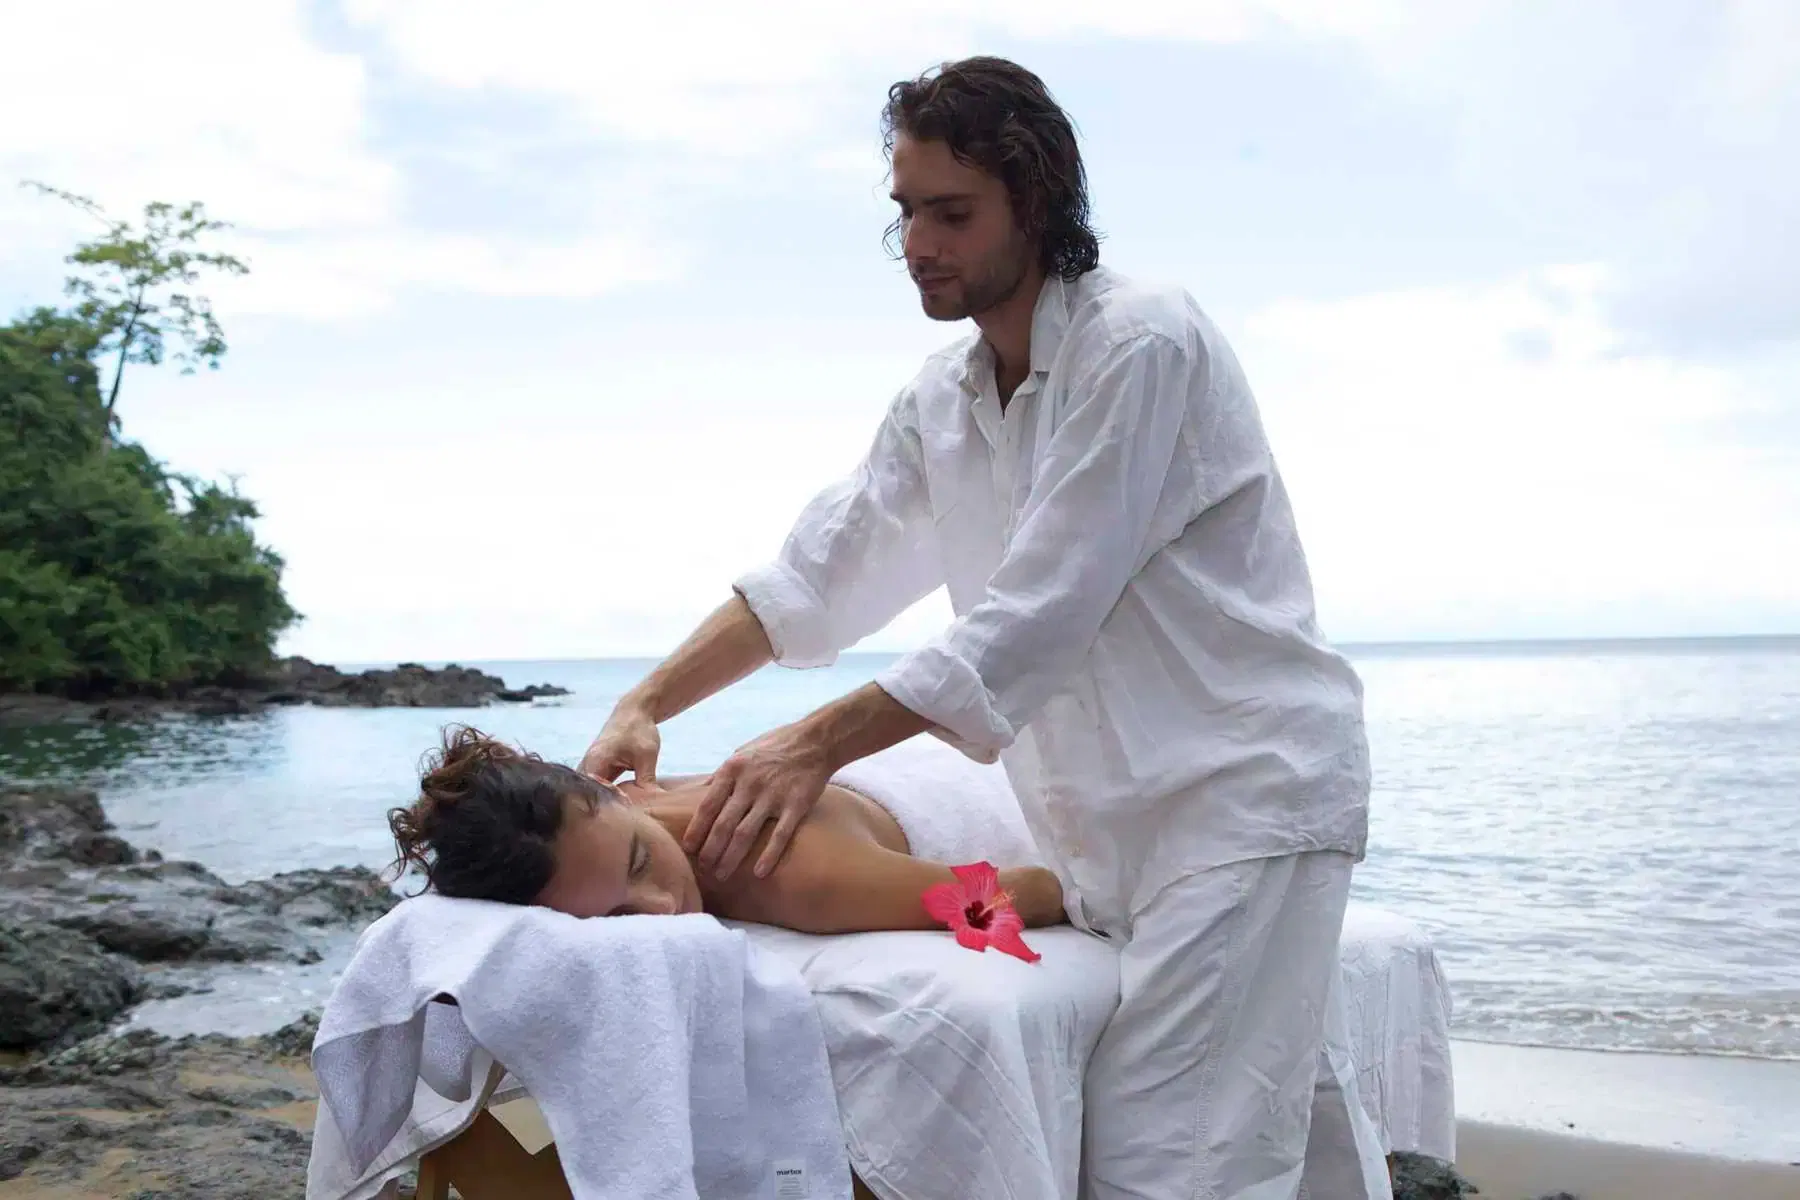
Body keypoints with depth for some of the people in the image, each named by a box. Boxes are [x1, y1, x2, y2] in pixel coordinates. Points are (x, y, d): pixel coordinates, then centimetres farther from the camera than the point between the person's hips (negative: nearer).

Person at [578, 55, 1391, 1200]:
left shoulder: (1143, 344, -16)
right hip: (1123, 816, 8)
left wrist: (816, 743, -20)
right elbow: (813, 577, 11)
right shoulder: (940, 399, 10)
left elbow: (1034, 620, -21)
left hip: (1242, 791, -7)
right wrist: (646, 705, -1)